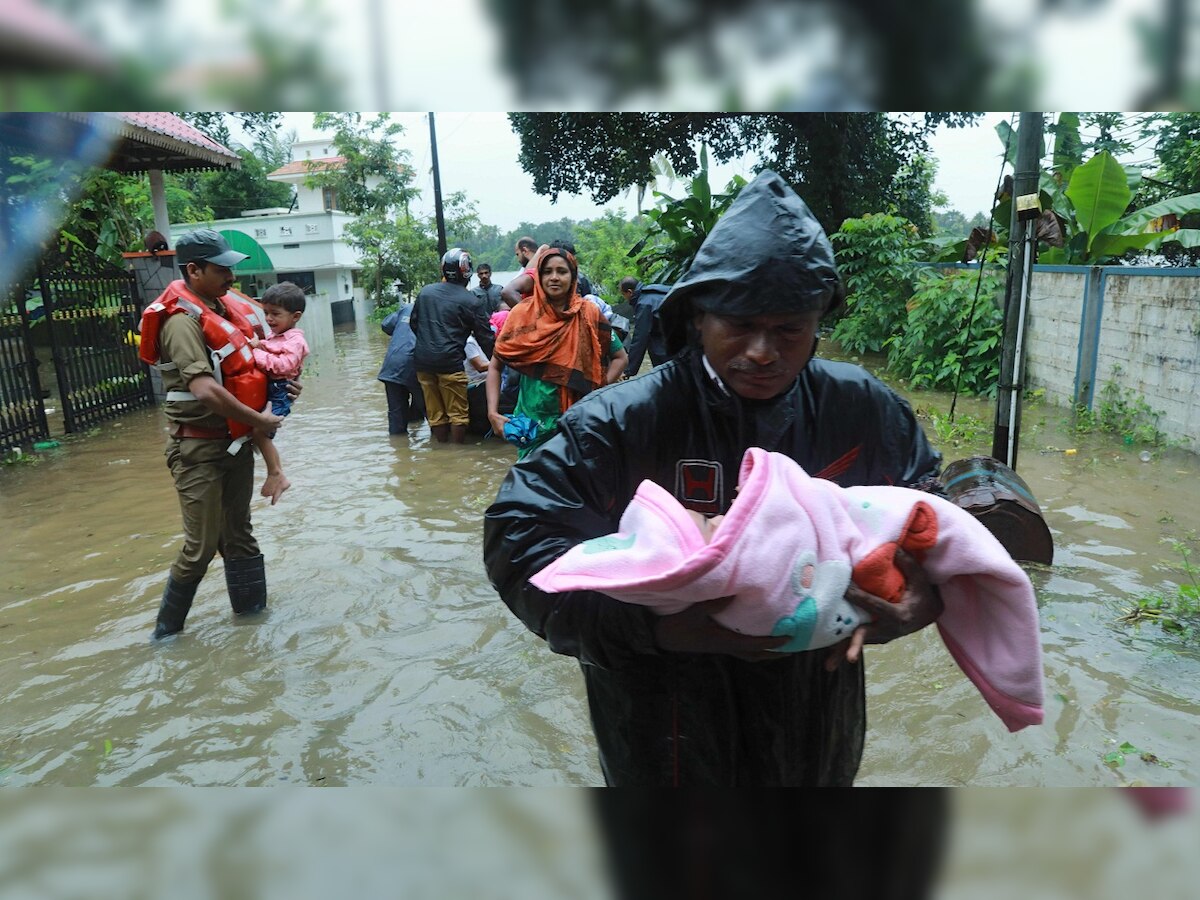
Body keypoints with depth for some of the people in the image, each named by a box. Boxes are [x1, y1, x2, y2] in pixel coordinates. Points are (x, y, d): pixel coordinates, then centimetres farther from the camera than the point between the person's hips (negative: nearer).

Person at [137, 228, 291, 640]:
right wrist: (258, 419, -19)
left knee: (238, 531, 17)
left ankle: (250, 607, 29)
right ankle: (166, 628, 17)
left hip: (235, 438, 8)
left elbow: (251, 358, 22)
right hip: (199, 446, -8)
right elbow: (205, 390, -30)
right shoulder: (183, 320, -19)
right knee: (201, 545, -1)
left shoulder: (226, 305, 6)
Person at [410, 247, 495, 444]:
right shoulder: (471, 302, -5)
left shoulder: (425, 291, 8)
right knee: (458, 413, 5)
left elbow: (413, 323, 16)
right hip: (450, 362, -5)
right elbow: (485, 338, -3)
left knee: (435, 412, 13)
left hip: (422, 361, 5)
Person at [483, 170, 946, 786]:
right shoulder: (620, 422, -22)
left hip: (817, 721, 4)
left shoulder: (865, 411, -10)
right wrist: (657, 625, -35)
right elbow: (518, 536, -23)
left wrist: (926, 598, -19)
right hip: (667, 730, -3)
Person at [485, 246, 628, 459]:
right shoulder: (523, 315, -3)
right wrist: (493, 412, -10)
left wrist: (598, 390, -7)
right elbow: (495, 366, 1)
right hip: (532, 422, 0)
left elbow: (619, 358, 7)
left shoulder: (589, 314, -2)